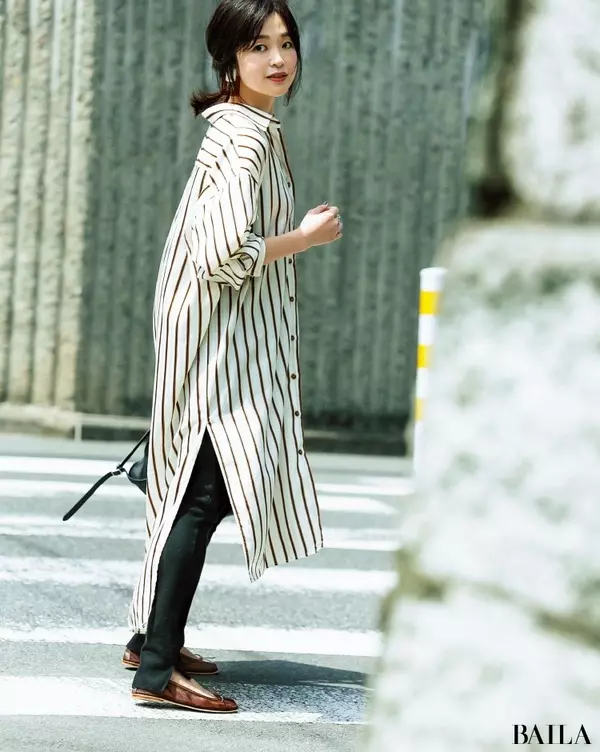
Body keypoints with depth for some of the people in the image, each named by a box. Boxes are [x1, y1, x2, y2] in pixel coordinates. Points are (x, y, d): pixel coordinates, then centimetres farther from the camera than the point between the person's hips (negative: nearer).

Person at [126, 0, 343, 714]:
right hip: (221, 339, -11)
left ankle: (153, 639, 29)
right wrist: (309, 236, -16)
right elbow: (225, 252, -29)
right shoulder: (248, 136, -19)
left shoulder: (239, 126, 14)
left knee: (193, 489, 18)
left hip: (224, 339, 11)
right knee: (206, 493, -12)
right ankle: (158, 673, -11)